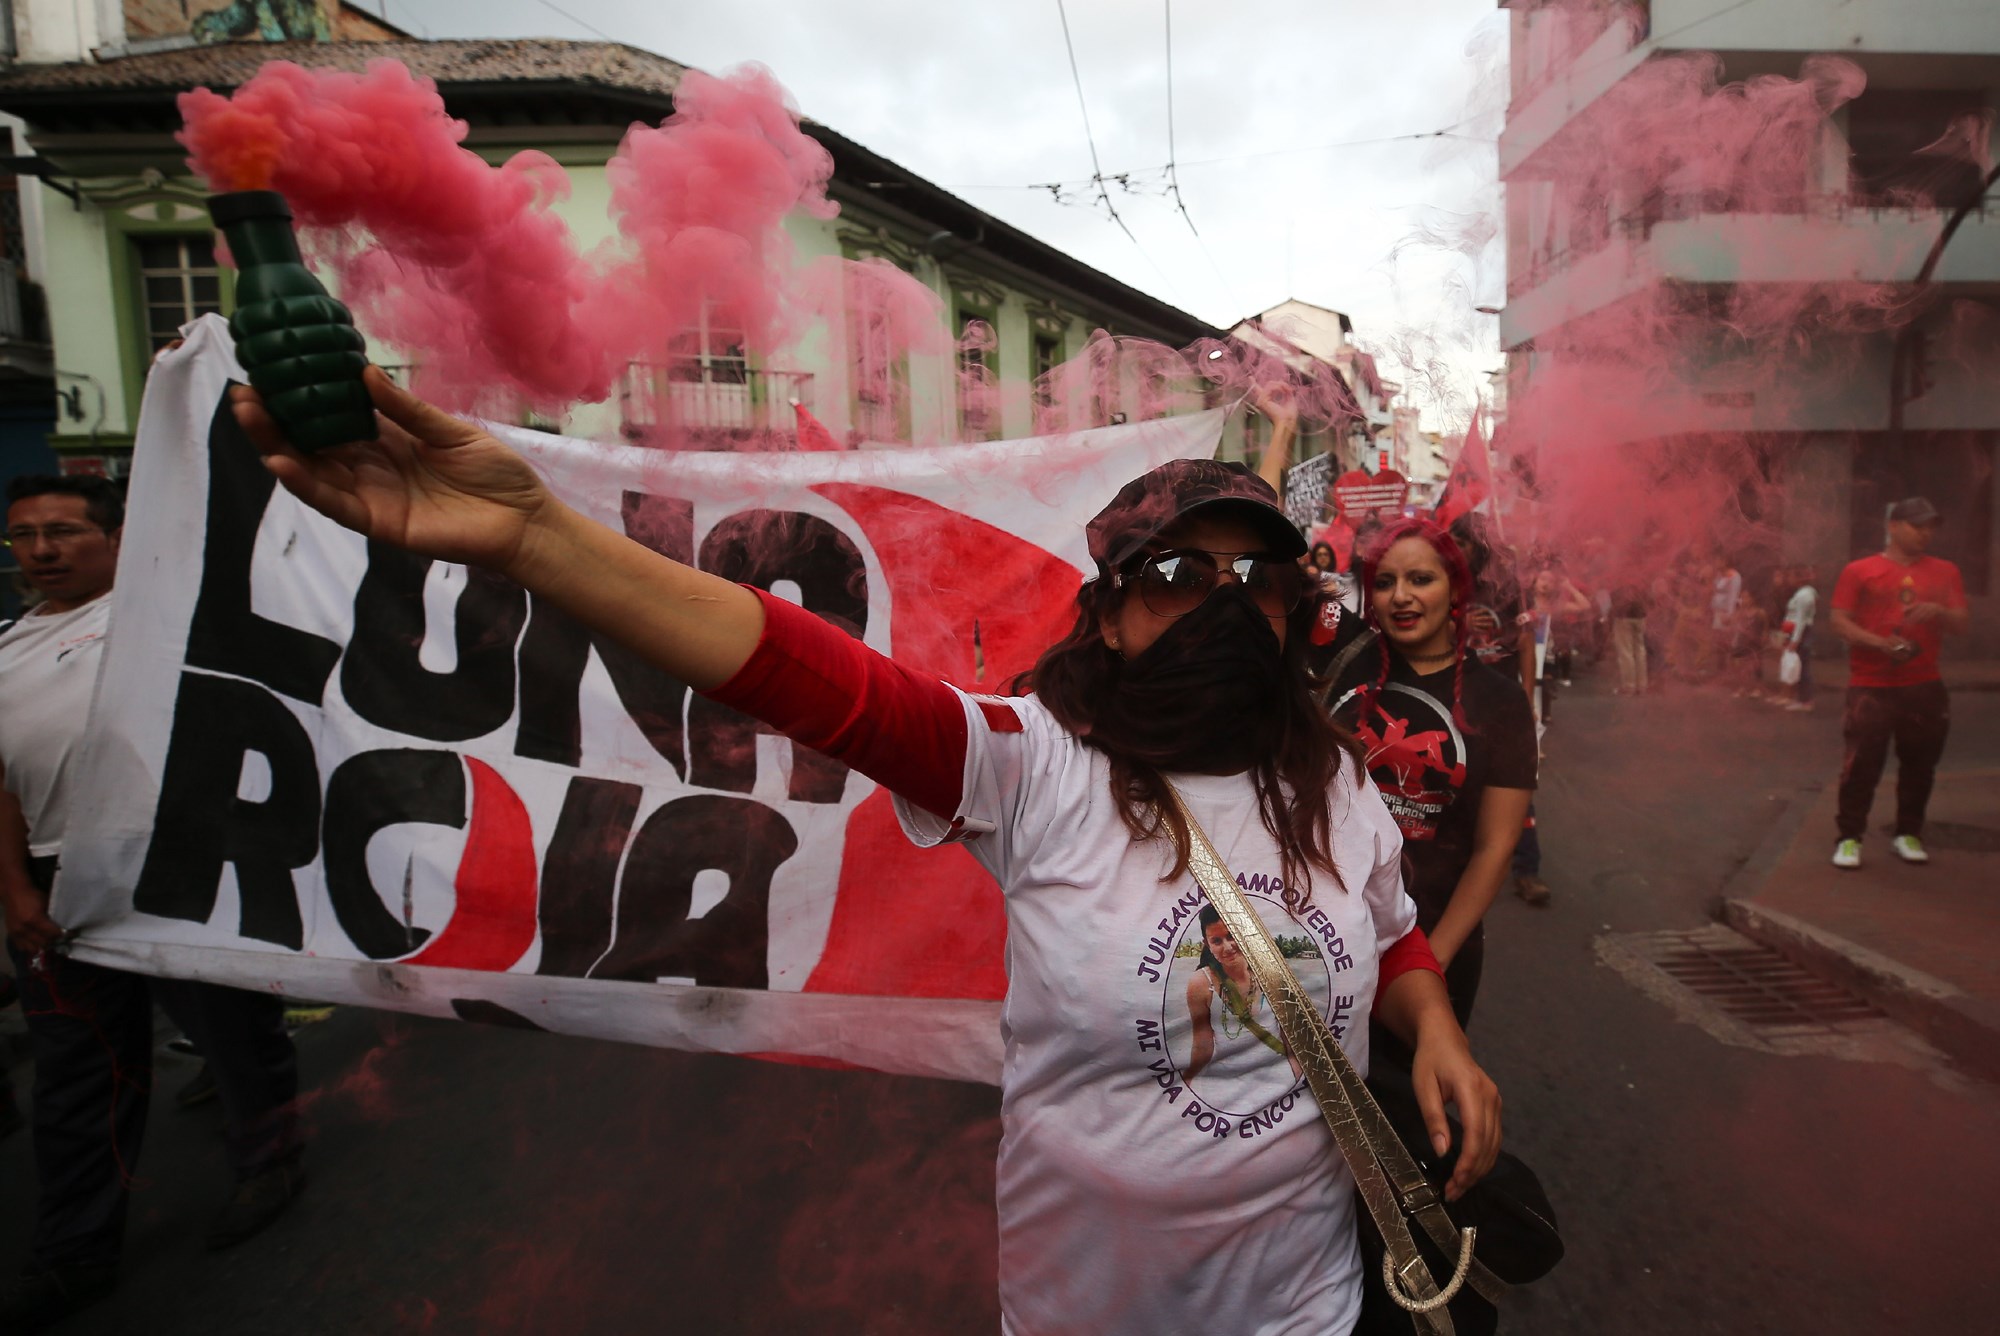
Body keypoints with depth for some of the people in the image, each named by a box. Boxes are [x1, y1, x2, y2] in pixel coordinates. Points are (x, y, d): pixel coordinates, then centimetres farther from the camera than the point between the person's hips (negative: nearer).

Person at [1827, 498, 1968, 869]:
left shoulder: (1944, 572, 12)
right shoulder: (1860, 571, 1)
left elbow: (1963, 624, 9)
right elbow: (1839, 621, -4)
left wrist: (1938, 612, -14)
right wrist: (1881, 644, -19)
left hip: (1925, 686, 4)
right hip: (1871, 687, -4)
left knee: (1919, 765, 8)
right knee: (1861, 765, -4)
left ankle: (1908, 834, 23)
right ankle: (1850, 838, 5)